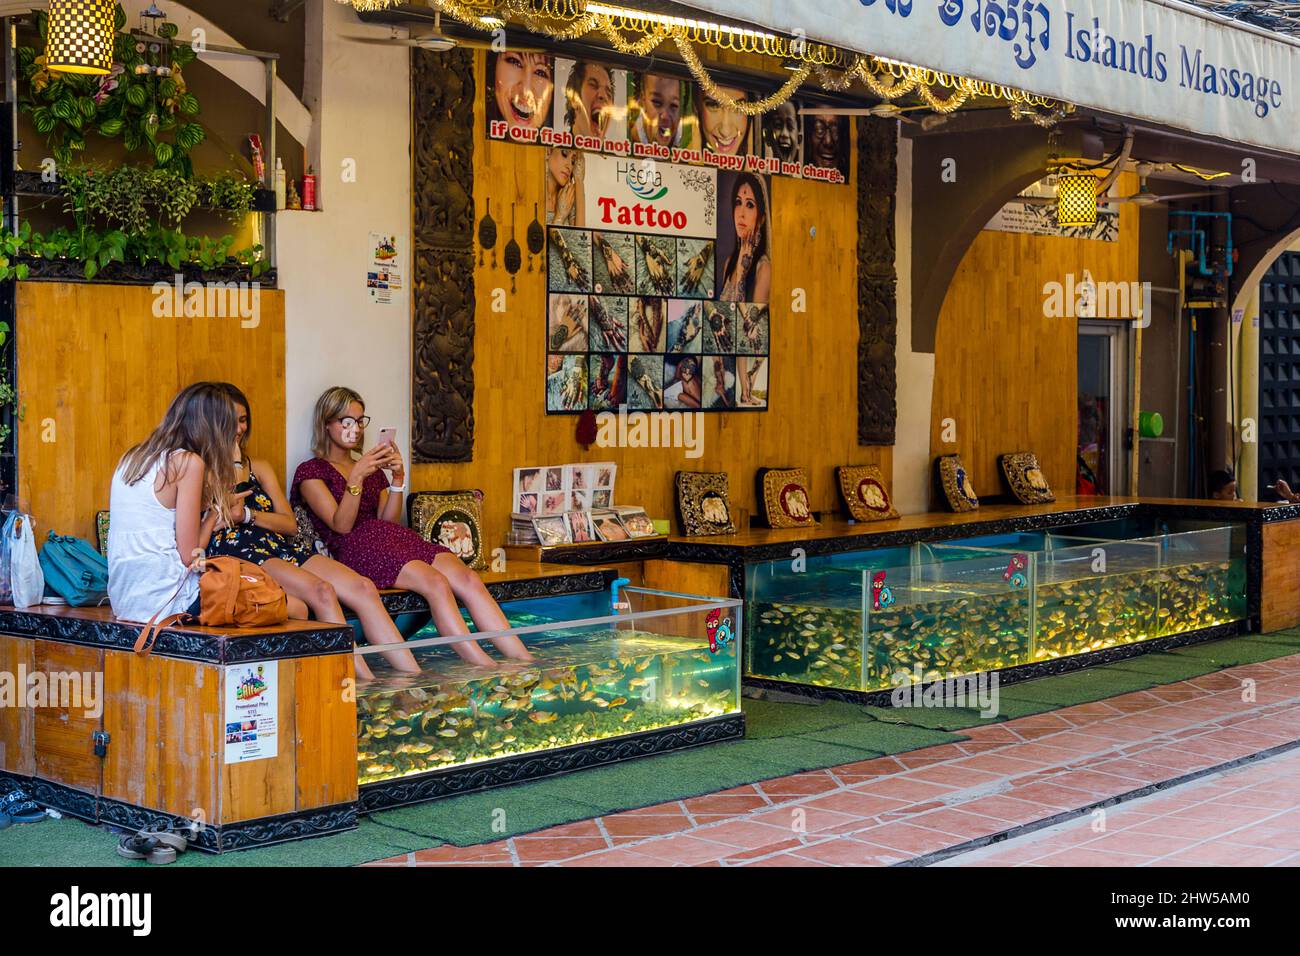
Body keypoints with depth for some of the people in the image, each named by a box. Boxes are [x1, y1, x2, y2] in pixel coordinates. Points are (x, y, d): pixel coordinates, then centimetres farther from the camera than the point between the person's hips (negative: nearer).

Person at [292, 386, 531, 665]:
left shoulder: (372, 469, 28)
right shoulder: (310, 472, 9)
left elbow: (387, 521, 14)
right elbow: (341, 525, -5)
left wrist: (398, 479, 0)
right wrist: (356, 478, -16)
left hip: (397, 538, 6)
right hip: (356, 549, -6)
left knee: (469, 580, -22)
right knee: (436, 583, -32)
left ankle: (527, 663, -33)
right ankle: (489, 672, -40)